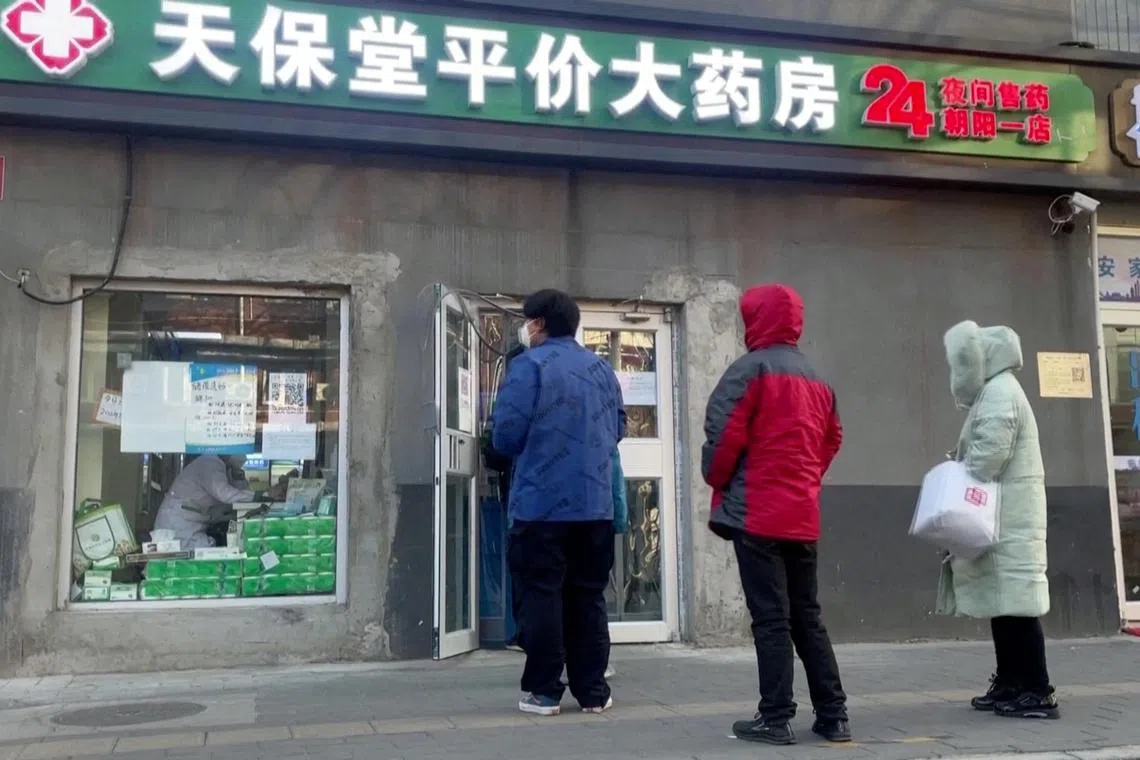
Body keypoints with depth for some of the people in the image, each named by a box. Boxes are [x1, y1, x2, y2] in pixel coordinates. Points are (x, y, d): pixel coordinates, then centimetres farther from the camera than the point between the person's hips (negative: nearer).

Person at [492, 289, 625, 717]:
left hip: (541, 502, -5)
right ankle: (593, 690, 16)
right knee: (588, 596, 12)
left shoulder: (529, 364, -7)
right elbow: (618, 429, 16)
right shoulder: (602, 368, 11)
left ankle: (544, 691, 7)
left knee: (542, 595, 3)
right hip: (595, 503, 5)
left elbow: (506, 433, -11)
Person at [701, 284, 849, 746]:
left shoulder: (750, 369, -8)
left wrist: (716, 481, 2)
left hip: (758, 514, -7)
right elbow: (831, 441, 18)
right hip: (803, 516, 7)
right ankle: (833, 715, 16)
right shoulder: (817, 380, 16)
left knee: (770, 619, -4)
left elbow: (725, 434, -14)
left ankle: (775, 719, 0)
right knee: (807, 617, 14)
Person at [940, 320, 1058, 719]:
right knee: (1003, 600, 12)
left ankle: (1038, 693, -5)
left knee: (1016, 600, -9)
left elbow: (987, 461, -21)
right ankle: (1010, 684, 19)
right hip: (1000, 518, 10)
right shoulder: (993, 394, 19)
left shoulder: (999, 394, -13)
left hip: (1009, 518, -10)